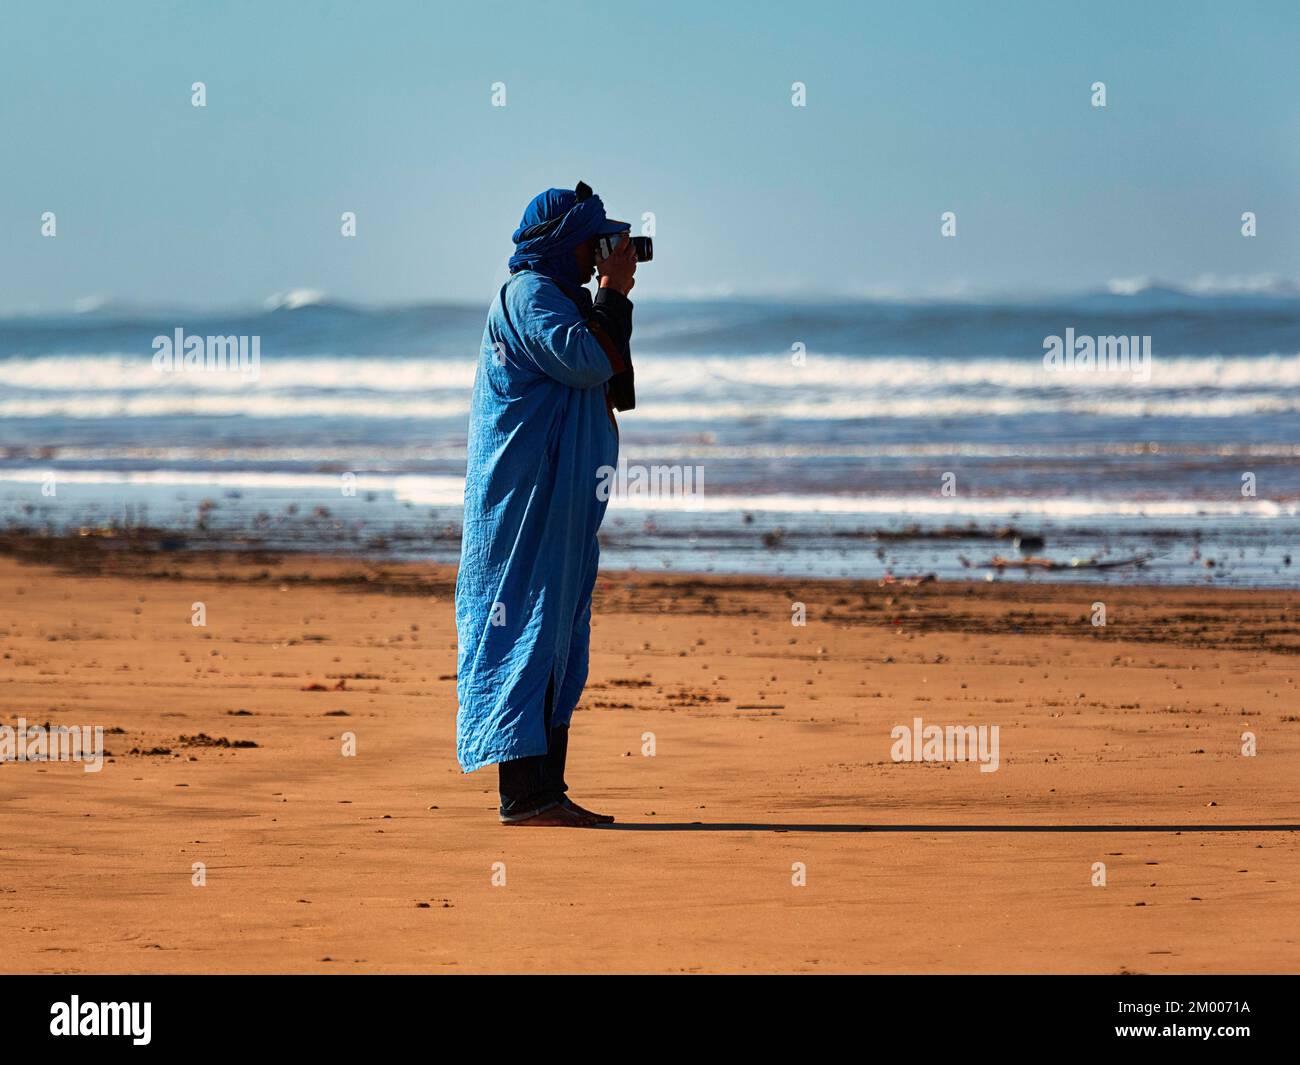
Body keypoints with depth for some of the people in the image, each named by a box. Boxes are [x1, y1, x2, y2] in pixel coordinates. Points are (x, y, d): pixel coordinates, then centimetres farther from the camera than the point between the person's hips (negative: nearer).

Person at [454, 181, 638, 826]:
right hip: (529, 499, -10)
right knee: (530, 628, -12)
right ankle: (524, 796, -14)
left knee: (558, 638, 10)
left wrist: (613, 300, 14)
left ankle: (543, 792, 12)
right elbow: (588, 363, -21)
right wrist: (613, 297, -8)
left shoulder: (558, 296, 22)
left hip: (562, 501, 10)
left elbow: (610, 387, 22)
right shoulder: (529, 294, -9)